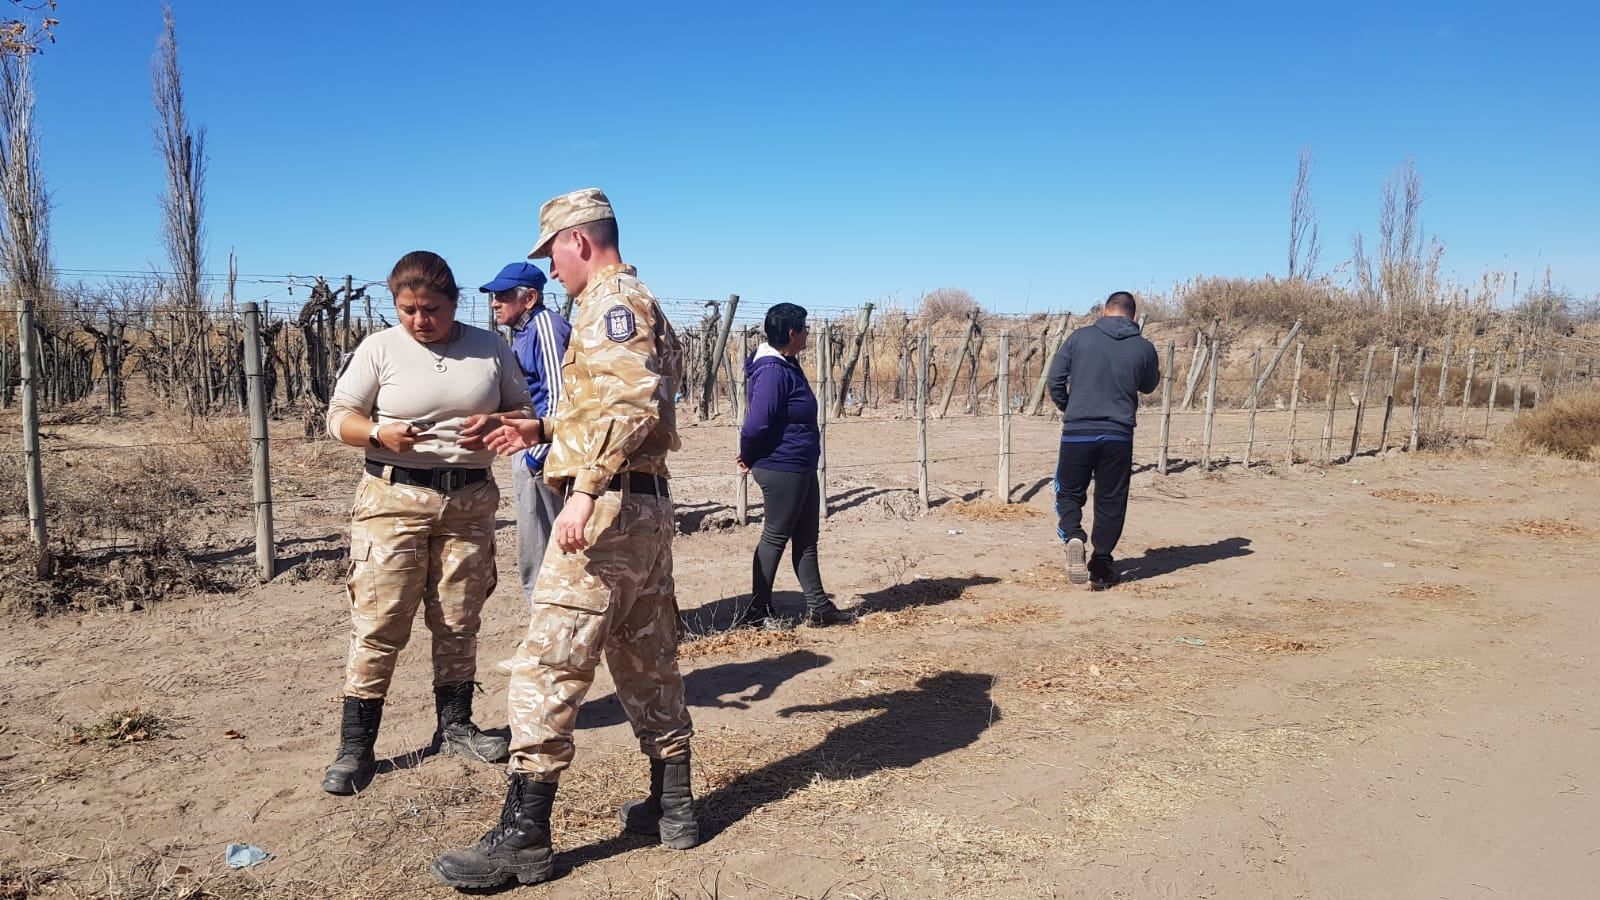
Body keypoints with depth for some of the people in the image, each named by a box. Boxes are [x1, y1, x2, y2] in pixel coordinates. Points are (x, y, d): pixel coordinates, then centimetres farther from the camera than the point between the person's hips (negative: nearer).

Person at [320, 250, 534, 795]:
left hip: (470, 500, 3)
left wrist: (501, 424, -12)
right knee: (378, 624, -4)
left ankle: (454, 726, 27)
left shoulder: (489, 348, 5)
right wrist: (379, 434, -21)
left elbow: (523, 409, 11)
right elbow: (339, 417, 0)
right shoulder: (379, 349, -1)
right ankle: (355, 747, 5)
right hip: (395, 498, -2)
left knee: (459, 623, 11)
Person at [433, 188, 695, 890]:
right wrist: (540, 431, 23)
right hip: (649, 507, 11)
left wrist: (586, 487, -27)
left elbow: (633, 403, -24)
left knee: (548, 665, -6)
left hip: (608, 507, -11)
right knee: (647, 661, 15)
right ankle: (672, 806, 24)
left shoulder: (611, 302, -8)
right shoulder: (641, 306, 23)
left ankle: (523, 837, 0)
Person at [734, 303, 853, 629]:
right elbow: (756, 424, -26)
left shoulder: (788, 366, 10)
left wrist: (752, 458, 12)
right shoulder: (772, 372, -22)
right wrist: (749, 459, -9)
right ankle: (758, 611, 13)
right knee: (775, 537, 1)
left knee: (806, 538, 14)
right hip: (782, 470, -10)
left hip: (801, 469, 10)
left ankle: (818, 607, 23)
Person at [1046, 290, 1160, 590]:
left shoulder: (1080, 337, -1)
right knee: (1110, 501, 10)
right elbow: (1149, 386, 18)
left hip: (1077, 431, -1)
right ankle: (1100, 567, 13)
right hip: (1118, 435, 1)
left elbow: (1055, 379, 1)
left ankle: (1073, 536, -14)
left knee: (1069, 492, 14)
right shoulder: (1144, 347, 2)